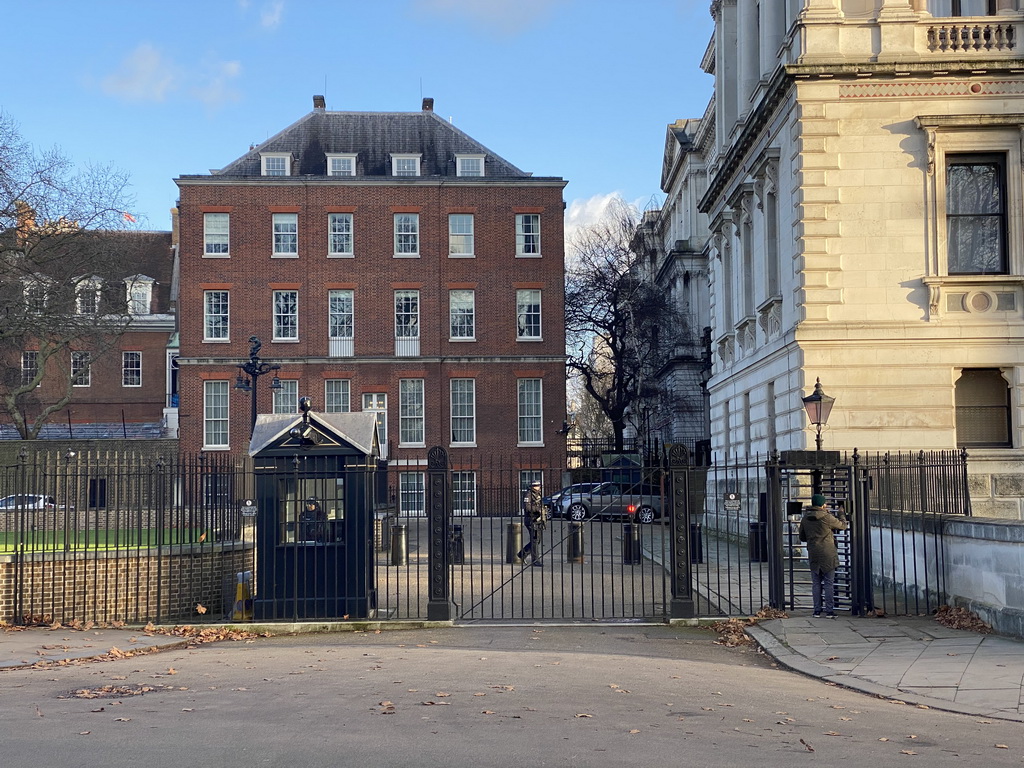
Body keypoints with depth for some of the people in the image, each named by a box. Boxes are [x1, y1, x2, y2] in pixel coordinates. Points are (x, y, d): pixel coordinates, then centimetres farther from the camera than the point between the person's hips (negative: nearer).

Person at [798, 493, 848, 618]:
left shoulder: (805, 519, 4)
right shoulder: (827, 517, -11)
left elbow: (802, 537, 14)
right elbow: (843, 525, 3)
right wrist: (841, 514, 20)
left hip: (813, 555, 4)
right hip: (828, 555, -4)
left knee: (816, 584, 8)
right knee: (829, 584, 1)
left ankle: (817, 611, 8)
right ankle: (829, 611, 1)